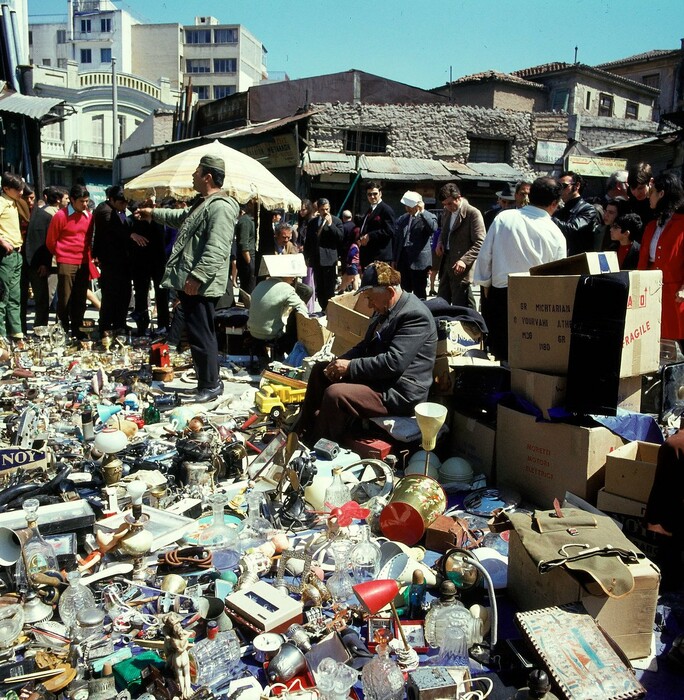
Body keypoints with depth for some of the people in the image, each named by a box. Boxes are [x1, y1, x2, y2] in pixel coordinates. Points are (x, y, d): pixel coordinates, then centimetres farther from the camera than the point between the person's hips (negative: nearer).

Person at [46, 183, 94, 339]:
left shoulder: (89, 216, 4)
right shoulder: (61, 216, -7)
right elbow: (51, 241, 2)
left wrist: (88, 256, 14)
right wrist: (60, 256, 13)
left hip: (84, 263, 4)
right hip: (66, 263, -4)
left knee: (80, 300, 9)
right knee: (64, 300, 0)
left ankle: (77, 331, 18)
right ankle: (63, 330, 13)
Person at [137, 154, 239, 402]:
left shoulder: (220, 207, -16)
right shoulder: (203, 203, 20)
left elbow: (216, 250, -27)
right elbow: (182, 218, 42)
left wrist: (197, 276, -31)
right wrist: (154, 214, 49)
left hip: (200, 286, -11)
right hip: (190, 282, 11)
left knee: (201, 335, -6)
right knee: (201, 334, 16)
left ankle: (210, 385, 4)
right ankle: (209, 381, 26)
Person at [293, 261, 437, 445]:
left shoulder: (415, 315, -20)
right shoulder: (384, 309, 9)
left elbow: (394, 363, -28)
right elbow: (366, 346, 17)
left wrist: (350, 367, -21)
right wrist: (341, 362, -2)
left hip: (399, 392, -10)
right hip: (378, 378, 11)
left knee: (334, 394, -26)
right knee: (320, 369, 13)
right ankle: (302, 432, 16)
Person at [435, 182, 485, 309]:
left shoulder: (473, 213, -11)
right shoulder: (447, 212, 13)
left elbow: (479, 243, -16)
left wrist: (464, 260, -28)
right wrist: (440, 242, 6)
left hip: (460, 267, -8)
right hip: (446, 263, 8)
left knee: (460, 304, -5)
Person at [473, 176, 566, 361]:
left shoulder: (503, 218, -3)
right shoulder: (556, 234, -5)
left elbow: (485, 255, 1)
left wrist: (486, 284, 12)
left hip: (500, 294, 1)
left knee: (500, 352, 11)